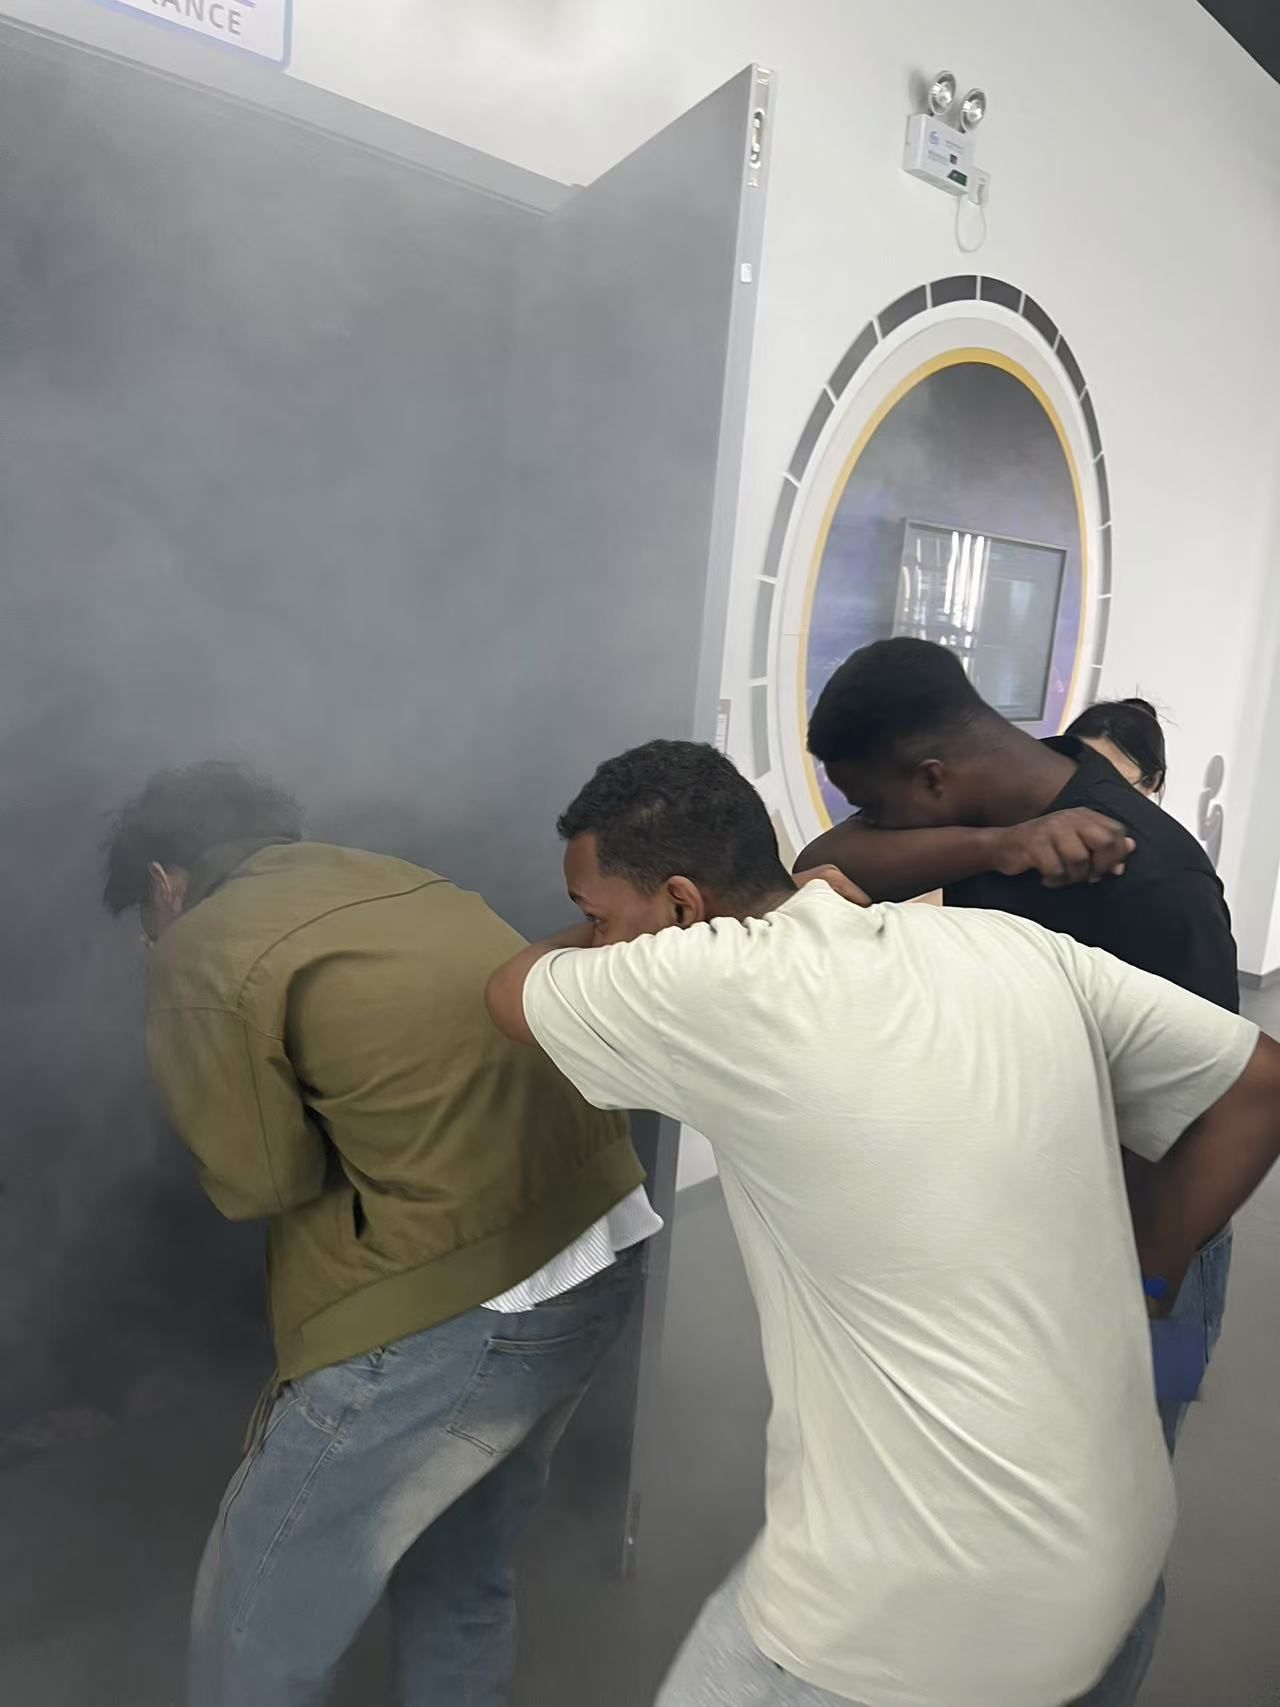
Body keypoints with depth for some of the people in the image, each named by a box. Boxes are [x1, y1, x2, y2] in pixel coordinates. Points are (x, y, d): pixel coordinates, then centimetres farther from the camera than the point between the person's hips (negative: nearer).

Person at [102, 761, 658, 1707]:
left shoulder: (207, 951, -7)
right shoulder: (408, 883, 13)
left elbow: (265, 1183, -2)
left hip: (453, 1307, -8)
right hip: (606, 1250, 8)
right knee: (463, 1577, 29)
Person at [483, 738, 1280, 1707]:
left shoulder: (721, 986, -22)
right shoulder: (1017, 950, -5)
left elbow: (513, 990, -4)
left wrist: (624, 945, 11)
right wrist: (1143, 1280, 8)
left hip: (930, 1607, -7)